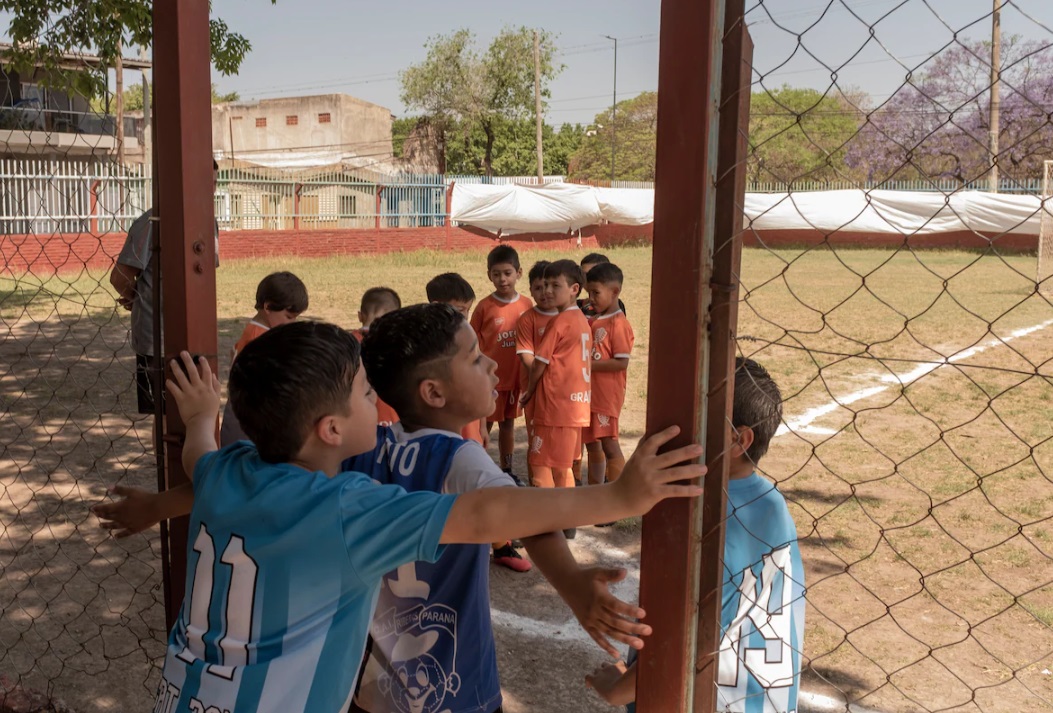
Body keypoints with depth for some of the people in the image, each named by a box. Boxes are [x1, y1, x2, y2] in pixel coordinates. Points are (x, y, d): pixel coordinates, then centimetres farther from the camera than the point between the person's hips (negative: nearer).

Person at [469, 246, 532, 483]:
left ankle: (507, 470, 28)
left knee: (508, 423, 16)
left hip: (515, 376, 3)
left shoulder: (527, 305, -1)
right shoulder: (485, 306, -8)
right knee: (483, 425, 4)